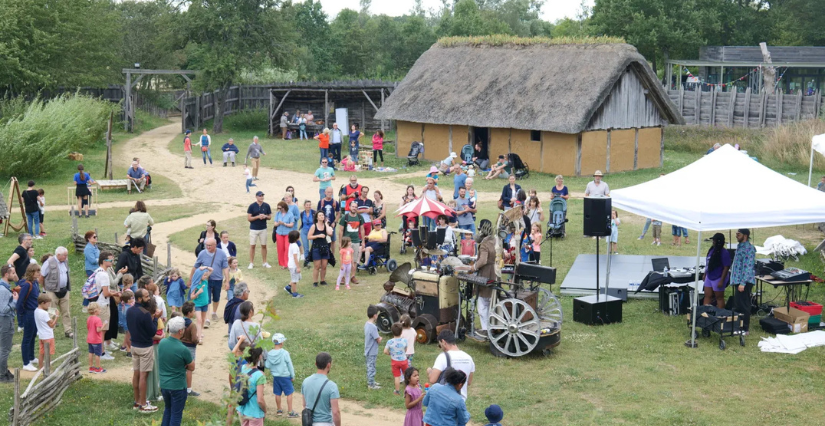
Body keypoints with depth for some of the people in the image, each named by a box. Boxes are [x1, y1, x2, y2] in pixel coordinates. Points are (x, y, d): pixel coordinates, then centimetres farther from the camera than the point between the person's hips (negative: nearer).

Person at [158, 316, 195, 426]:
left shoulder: (162, 343, -6)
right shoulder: (183, 350, -24)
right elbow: (192, 368, -7)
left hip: (163, 384, 6)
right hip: (178, 387, -6)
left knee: (167, 410, 24)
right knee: (176, 414, 7)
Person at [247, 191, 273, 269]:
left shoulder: (266, 206, 1)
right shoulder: (252, 206, -7)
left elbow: (270, 217, 8)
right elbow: (248, 218, -8)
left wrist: (265, 216, -13)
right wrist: (258, 217, -20)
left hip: (263, 229, 2)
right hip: (253, 229, -2)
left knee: (264, 245, 7)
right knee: (252, 245, 2)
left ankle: (265, 263, 16)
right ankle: (251, 263, 9)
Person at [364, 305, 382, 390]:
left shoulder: (366, 324, 2)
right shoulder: (373, 327, -27)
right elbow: (378, 341, -21)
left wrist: (378, 338, 6)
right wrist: (380, 338, 0)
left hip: (368, 351, 9)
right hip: (372, 352, -9)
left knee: (370, 367, 21)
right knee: (371, 368, 4)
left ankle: (370, 382, 33)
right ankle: (371, 384, 15)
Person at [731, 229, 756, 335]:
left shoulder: (748, 248, -16)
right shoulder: (740, 246, 15)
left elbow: (748, 267, -21)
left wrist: (743, 283, -23)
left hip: (744, 282, -10)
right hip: (737, 281, 10)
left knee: (743, 306, -4)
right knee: (737, 305, 15)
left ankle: (745, 329, 3)